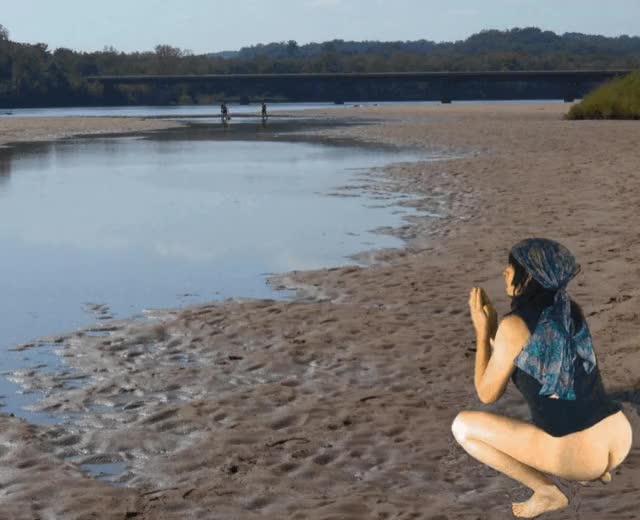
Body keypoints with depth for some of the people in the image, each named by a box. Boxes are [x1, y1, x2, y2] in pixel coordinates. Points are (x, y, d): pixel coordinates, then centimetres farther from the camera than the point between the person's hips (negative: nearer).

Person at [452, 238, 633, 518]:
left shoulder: (514, 325, -10)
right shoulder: (572, 310, 11)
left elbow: (487, 394, 2)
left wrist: (482, 332, 10)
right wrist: (493, 327, 21)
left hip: (575, 455, -7)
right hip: (620, 441, 8)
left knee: (462, 425, 5)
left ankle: (546, 491, 2)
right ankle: (594, 469, 20)